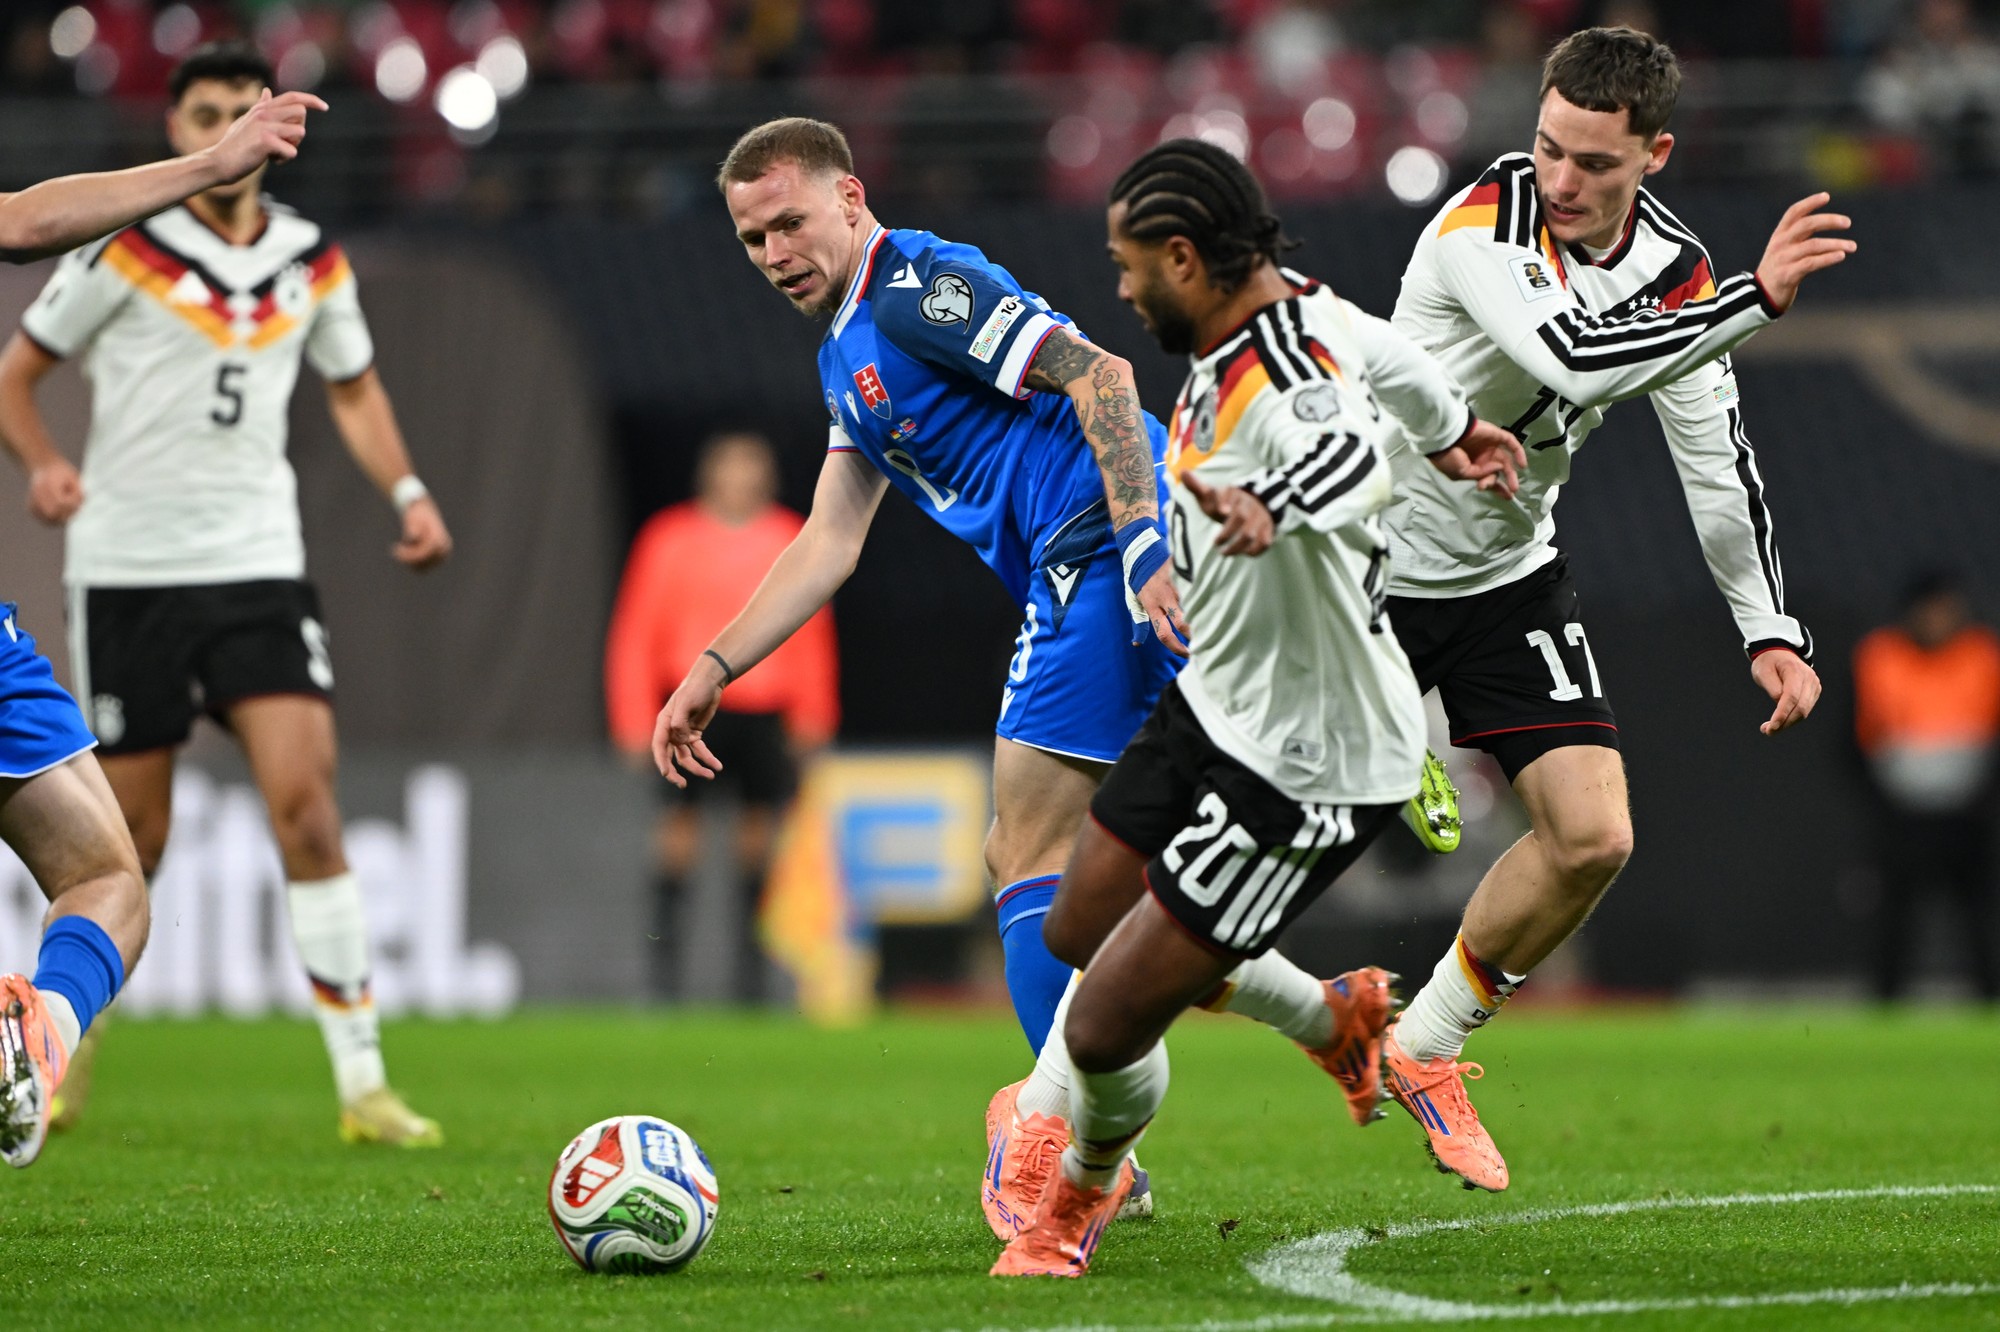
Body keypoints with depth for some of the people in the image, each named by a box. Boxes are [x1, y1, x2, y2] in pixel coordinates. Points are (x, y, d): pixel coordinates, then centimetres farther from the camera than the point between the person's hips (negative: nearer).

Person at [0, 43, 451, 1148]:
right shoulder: (126, 252, -4)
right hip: (128, 566, -2)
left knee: (305, 795, -13)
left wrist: (407, 493, 7)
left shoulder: (313, 262, 7)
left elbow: (353, 387, 22)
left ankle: (361, 1083, -12)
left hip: (258, 561, 2)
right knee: (132, 839, 0)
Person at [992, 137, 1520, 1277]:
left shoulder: (1290, 398, -33)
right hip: (1217, 702, 10)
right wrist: (1450, 426, 37)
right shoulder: (1299, 305, -4)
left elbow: (1356, 454, -58)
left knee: (1106, 1025, -6)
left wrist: (1272, 507, -76)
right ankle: (1337, 1019, 46)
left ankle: (1081, 1195, 29)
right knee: (1078, 931, 25)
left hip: (1305, 771, -10)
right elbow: (1382, 355, 18)